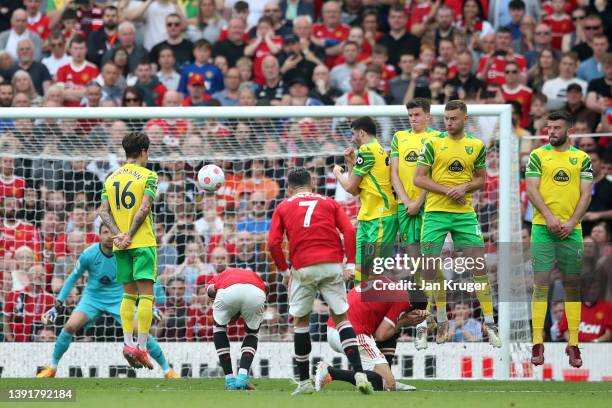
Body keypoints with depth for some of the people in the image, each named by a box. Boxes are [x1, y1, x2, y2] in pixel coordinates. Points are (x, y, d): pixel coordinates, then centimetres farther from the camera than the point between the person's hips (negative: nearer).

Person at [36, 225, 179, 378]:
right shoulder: (88, 255, -17)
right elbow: (74, 278, -1)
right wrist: (58, 304, -2)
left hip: (119, 299, 0)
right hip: (93, 298, 0)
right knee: (70, 325, -23)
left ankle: (167, 370, 3)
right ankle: (52, 368, -4)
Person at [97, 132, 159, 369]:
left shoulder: (111, 178, 12)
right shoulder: (148, 176, -3)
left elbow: (103, 211, 2)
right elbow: (144, 208, -14)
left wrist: (118, 235, -7)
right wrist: (129, 236, -12)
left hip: (120, 245, 5)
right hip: (143, 243, -5)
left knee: (128, 294, 13)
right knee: (146, 294, -4)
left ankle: (128, 343, 2)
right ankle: (142, 348, -10)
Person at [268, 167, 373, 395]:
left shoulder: (283, 208, 14)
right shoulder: (329, 203, 17)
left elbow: (273, 243, 3)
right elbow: (349, 232, 3)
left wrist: (283, 271, 12)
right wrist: (350, 263, 2)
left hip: (302, 267, -1)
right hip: (332, 264, 1)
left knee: (300, 321, 13)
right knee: (341, 317, 5)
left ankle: (304, 382, 13)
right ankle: (359, 374, -11)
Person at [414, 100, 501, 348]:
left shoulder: (477, 146, 8)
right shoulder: (433, 144, 0)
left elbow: (481, 178, 15)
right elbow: (418, 178, -3)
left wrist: (465, 187, -7)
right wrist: (448, 190, -13)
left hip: (465, 214, 2)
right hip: (435, 213, -2)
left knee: (479, 266, -4)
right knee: (429, 268, -1)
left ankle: (489, 324, 1)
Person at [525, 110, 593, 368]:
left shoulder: (582, 158, 9)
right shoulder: (538, 156, 5)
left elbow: (586, 194, 4)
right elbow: (532, 189, -2)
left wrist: (571, 223, -9)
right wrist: (549, 217, -15)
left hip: (571, 230, 2)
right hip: (543, 229, -2)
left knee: (573, 286, 3)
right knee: (541, 283, -7)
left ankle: (573, 344, 7)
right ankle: (537, 344, -6)